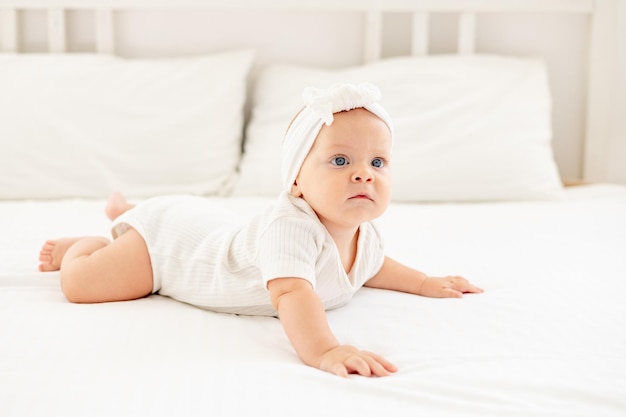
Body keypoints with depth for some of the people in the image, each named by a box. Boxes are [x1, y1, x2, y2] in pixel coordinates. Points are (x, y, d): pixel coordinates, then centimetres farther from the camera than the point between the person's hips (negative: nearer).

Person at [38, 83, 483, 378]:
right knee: (79, 283, -11)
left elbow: (373, 267, 6)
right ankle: (85, 244, 22)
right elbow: (291, 291, -61)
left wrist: (425, 283, -3)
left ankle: (124, 210, 61)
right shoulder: (289, 225, -46)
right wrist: (322, 351, -76)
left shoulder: (366, 235, -18)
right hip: (169, 234, -7)